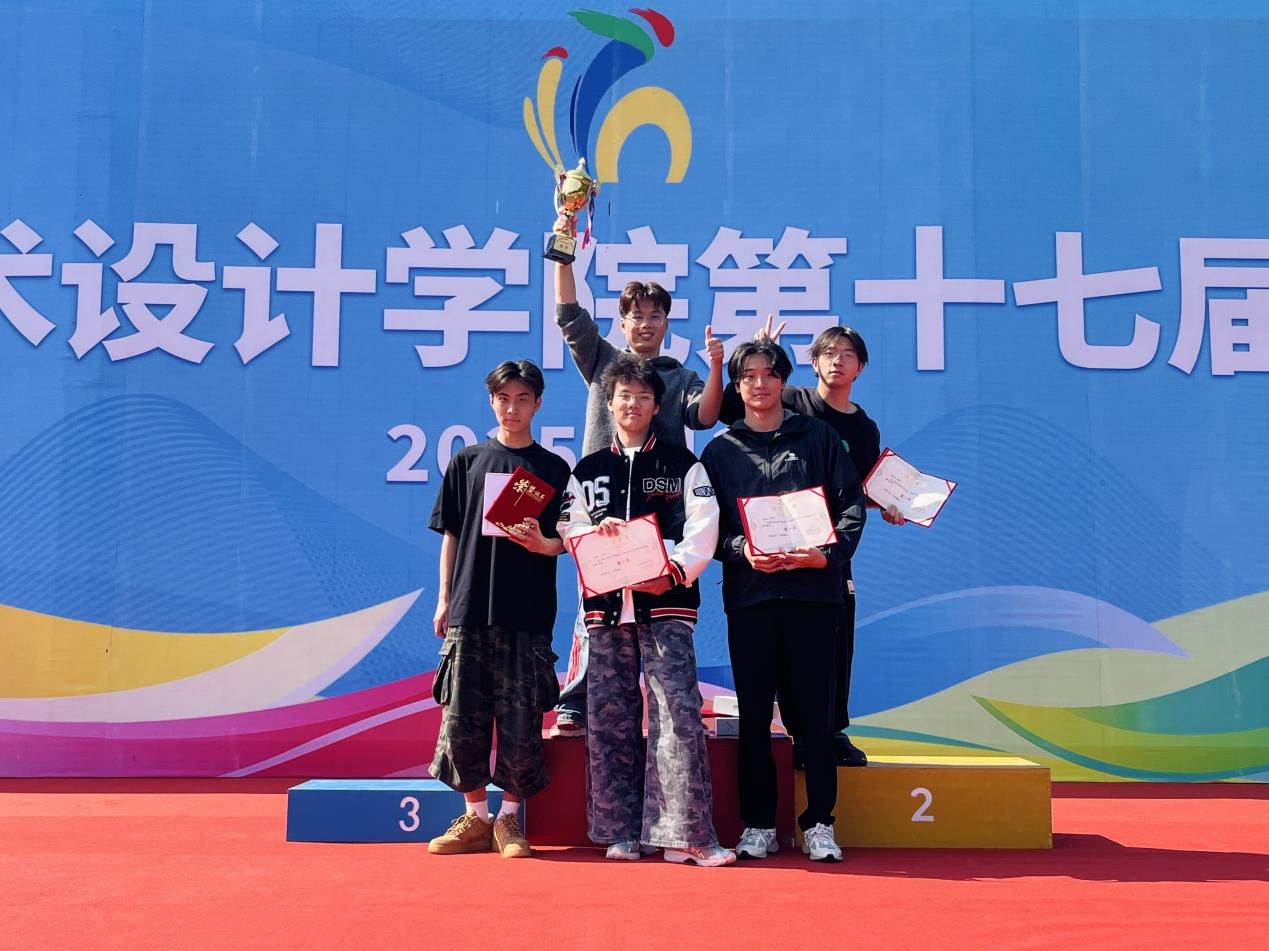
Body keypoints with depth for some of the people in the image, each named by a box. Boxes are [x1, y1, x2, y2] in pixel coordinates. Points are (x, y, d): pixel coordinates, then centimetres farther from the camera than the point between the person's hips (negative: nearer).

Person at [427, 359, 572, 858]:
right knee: (462, 719, 1)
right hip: (469, 611, 2)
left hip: (527, 615, -1)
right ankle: (475, 817, 16)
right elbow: (451, 535, 13)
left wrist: (542, 543, -18)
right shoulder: (468, 461, 11)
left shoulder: (554, 468, 7)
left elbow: (566, 542, 4)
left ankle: (510, 818, 14)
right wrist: (444, 600, 8)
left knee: (520, 724, -1)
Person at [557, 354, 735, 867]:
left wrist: (674, 572, -15)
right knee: (610, 717, 4)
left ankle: (685, 831, -7)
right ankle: (620, 830, 13)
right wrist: (597, 531, -8)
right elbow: (570, 531, 14)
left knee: (678, 713, -11)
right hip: (605, 603, 3)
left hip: (666, 601, -3)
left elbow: (703, 530, 0)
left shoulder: (684, 466, 9)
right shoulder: (587, 471, 18)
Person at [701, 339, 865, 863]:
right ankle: (758, 824, 14)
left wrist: (828, 553, -10)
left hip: (812, 589, -1)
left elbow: (852, 504, 6)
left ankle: (819, 823, 10)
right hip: (748, 593, 1)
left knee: (816, 709, 1)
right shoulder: (720, 449, 11)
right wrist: (742, 551, -11)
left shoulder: (818, 436, 10)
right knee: (754, 712, 4)